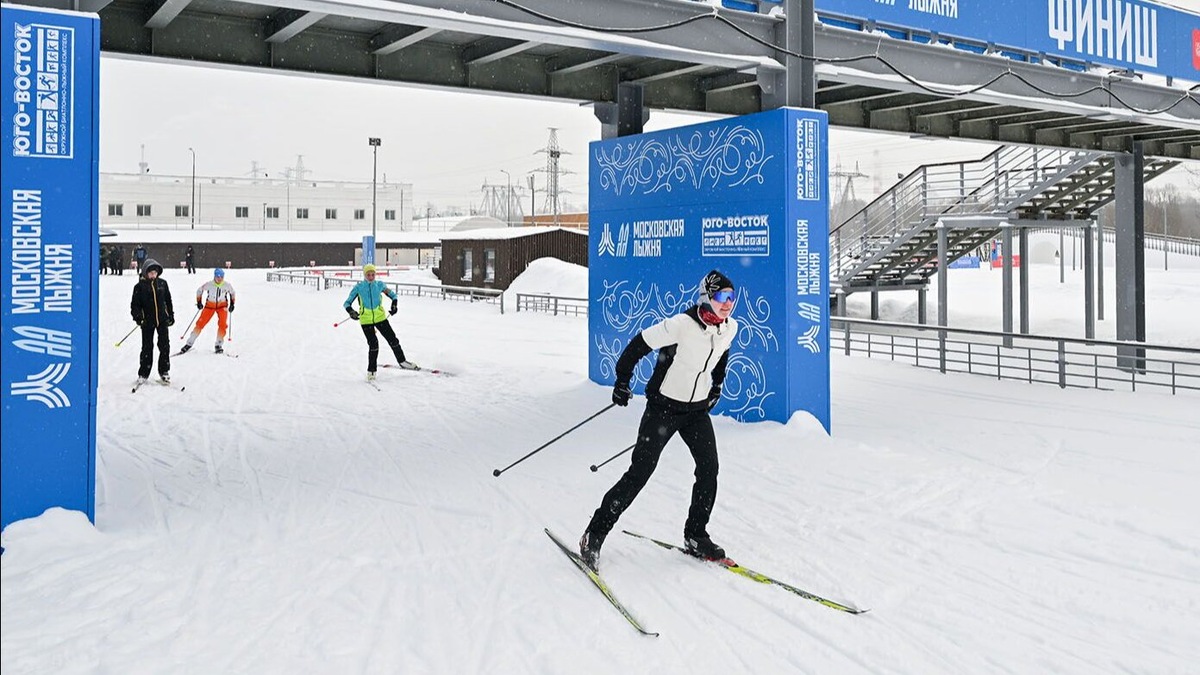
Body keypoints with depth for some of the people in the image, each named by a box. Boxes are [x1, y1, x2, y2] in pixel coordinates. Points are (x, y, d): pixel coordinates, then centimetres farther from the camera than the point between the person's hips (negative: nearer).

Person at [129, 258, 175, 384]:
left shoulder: (162, 283, 4)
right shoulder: (140, 286, -4)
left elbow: (168, 300, 14)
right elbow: (135, 304, -2)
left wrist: (171, 315, 13)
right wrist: (138, 317, -17)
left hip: (162, 319, 2)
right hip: (147, 321, -2)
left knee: (165, 345, 1)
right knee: (147, 347, 3)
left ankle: (164, 371, 14)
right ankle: (143, 373, 14)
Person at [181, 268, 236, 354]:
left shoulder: (227, 285, -14)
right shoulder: (209, 284, -17)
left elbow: (232, 293, 7)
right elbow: (199, 290, 1)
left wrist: (232, 304, -1)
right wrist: (199, 302, -2)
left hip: (222, 306, 1)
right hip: (210, 305, -1)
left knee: (223, 324, -16)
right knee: (200, 323, -7)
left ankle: (218, 345, -2)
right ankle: (189, 343, 4)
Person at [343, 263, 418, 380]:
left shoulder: (379, 285, 0)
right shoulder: (358, 287, -6)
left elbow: (392, 295, 13)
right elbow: (347, 303, -3)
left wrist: (394, 305, -5)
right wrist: (351, 312, -23)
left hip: (380, 318, 2)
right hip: (366, 320, -2)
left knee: (392, 339, 6)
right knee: (373, 344, -9)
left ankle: (402, 361, 26)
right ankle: (371, 370, 7)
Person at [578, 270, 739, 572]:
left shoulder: (729, 328, -3)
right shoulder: (681, 325, -25)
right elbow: (638, 345, -16)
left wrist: (716, 386, 20)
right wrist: (622, 381, -10)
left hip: (698, 408, 6)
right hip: (664, 406, -6)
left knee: (709, 468, -2)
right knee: (640, 472, -7)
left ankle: (695, 537, 15)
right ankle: (595, 534, 4)